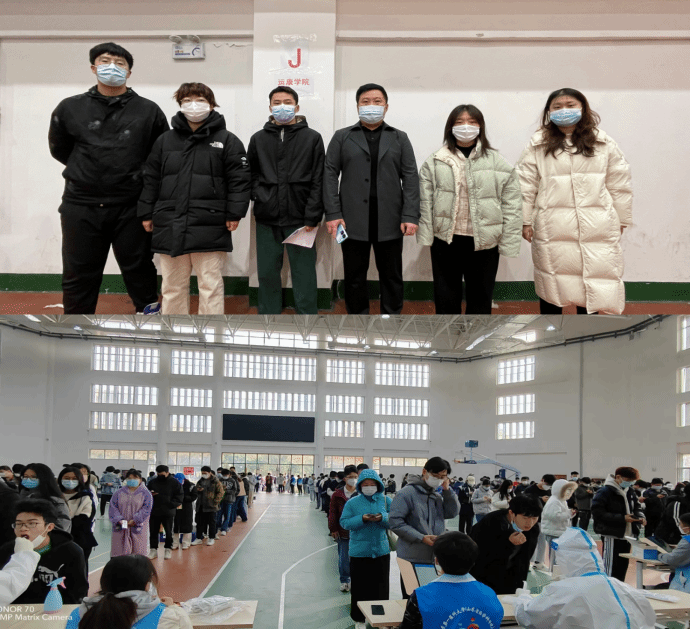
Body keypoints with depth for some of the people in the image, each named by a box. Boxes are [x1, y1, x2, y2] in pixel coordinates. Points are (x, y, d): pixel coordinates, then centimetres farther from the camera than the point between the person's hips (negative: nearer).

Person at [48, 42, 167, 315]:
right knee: (79, 277, 7)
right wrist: (87, 169, 11)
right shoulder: (70, 109, 6)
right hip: (81, 207, 1)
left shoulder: (149, 111, 3)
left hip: (131, 208, -1)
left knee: (138, 270, 8)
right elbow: (59, 149, 17)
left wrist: (138, 175, 4)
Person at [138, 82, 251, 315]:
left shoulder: (227, 141, 3)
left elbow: (239, 180, -2)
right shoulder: (165, 141, 13)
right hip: (170, 226, 4)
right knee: (172, 286, 11)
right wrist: (146, 214, 8)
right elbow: (150, 180, 13)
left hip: (210, 228, -3)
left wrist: (234, 214, -10)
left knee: (211, 285, 1)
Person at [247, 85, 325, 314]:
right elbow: (250, 174, 16)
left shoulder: (312, 138, 4)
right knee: (267, 274, 8)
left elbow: (318, 181, -1)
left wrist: (312, 218, -8)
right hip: (267, 219, 3)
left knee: (304, 274, 0)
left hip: (300, 220, -2)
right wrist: (258, 193, -4)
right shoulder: (258, 139, 11)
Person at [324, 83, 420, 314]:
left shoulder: (399, 138, 12)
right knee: (355, 277, 5)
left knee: (391, 276, 6)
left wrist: (410, 216, -7)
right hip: (353, 222, 0)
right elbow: (330, 175, 4)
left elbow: (410, 178, 4)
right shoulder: (342, 137, 10)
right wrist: (333, 214, -7)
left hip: (389, 222, 1)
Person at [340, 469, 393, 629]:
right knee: (359, 587, 3)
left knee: (381, 587, 7)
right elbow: (344, 522, -4)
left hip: (381, 550, 1)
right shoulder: (352, 502, -1)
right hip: (359, 551, -1)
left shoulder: (386, 501, 3)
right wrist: (362, 519, -18)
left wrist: (382, 518, -19)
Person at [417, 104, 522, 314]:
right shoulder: (434, 162, 1)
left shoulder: (499, 163, -1)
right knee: (446, 299, 11)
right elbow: (425, 202, 1)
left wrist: (508, 245, -5)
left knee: (480, 298, 13)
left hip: (484, 243, 0)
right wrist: (425, 237, -4)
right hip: (445, 241, 0)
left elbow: (512, 206, -1)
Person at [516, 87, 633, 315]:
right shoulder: (538, 144, 3)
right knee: (551, 287, 6)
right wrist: (525, 221, 0)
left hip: (595, 227, 1)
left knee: (592, 286, 6)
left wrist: (621, 220, 8)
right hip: (552, 228, -1)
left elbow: (618, 185, 8)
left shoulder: (603, 143, 5)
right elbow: (526, 185, 3)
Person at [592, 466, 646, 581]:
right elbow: (598, 513, -20)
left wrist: (640, 516, -1)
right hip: (612, 536, -8)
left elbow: (636, 507, 24)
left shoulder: (630, 491, 11)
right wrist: (622, 518, -22)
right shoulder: (605, 492, -14)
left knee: (623, 567, 15)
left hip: (626, 536, 8)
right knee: (611, 568, -5)